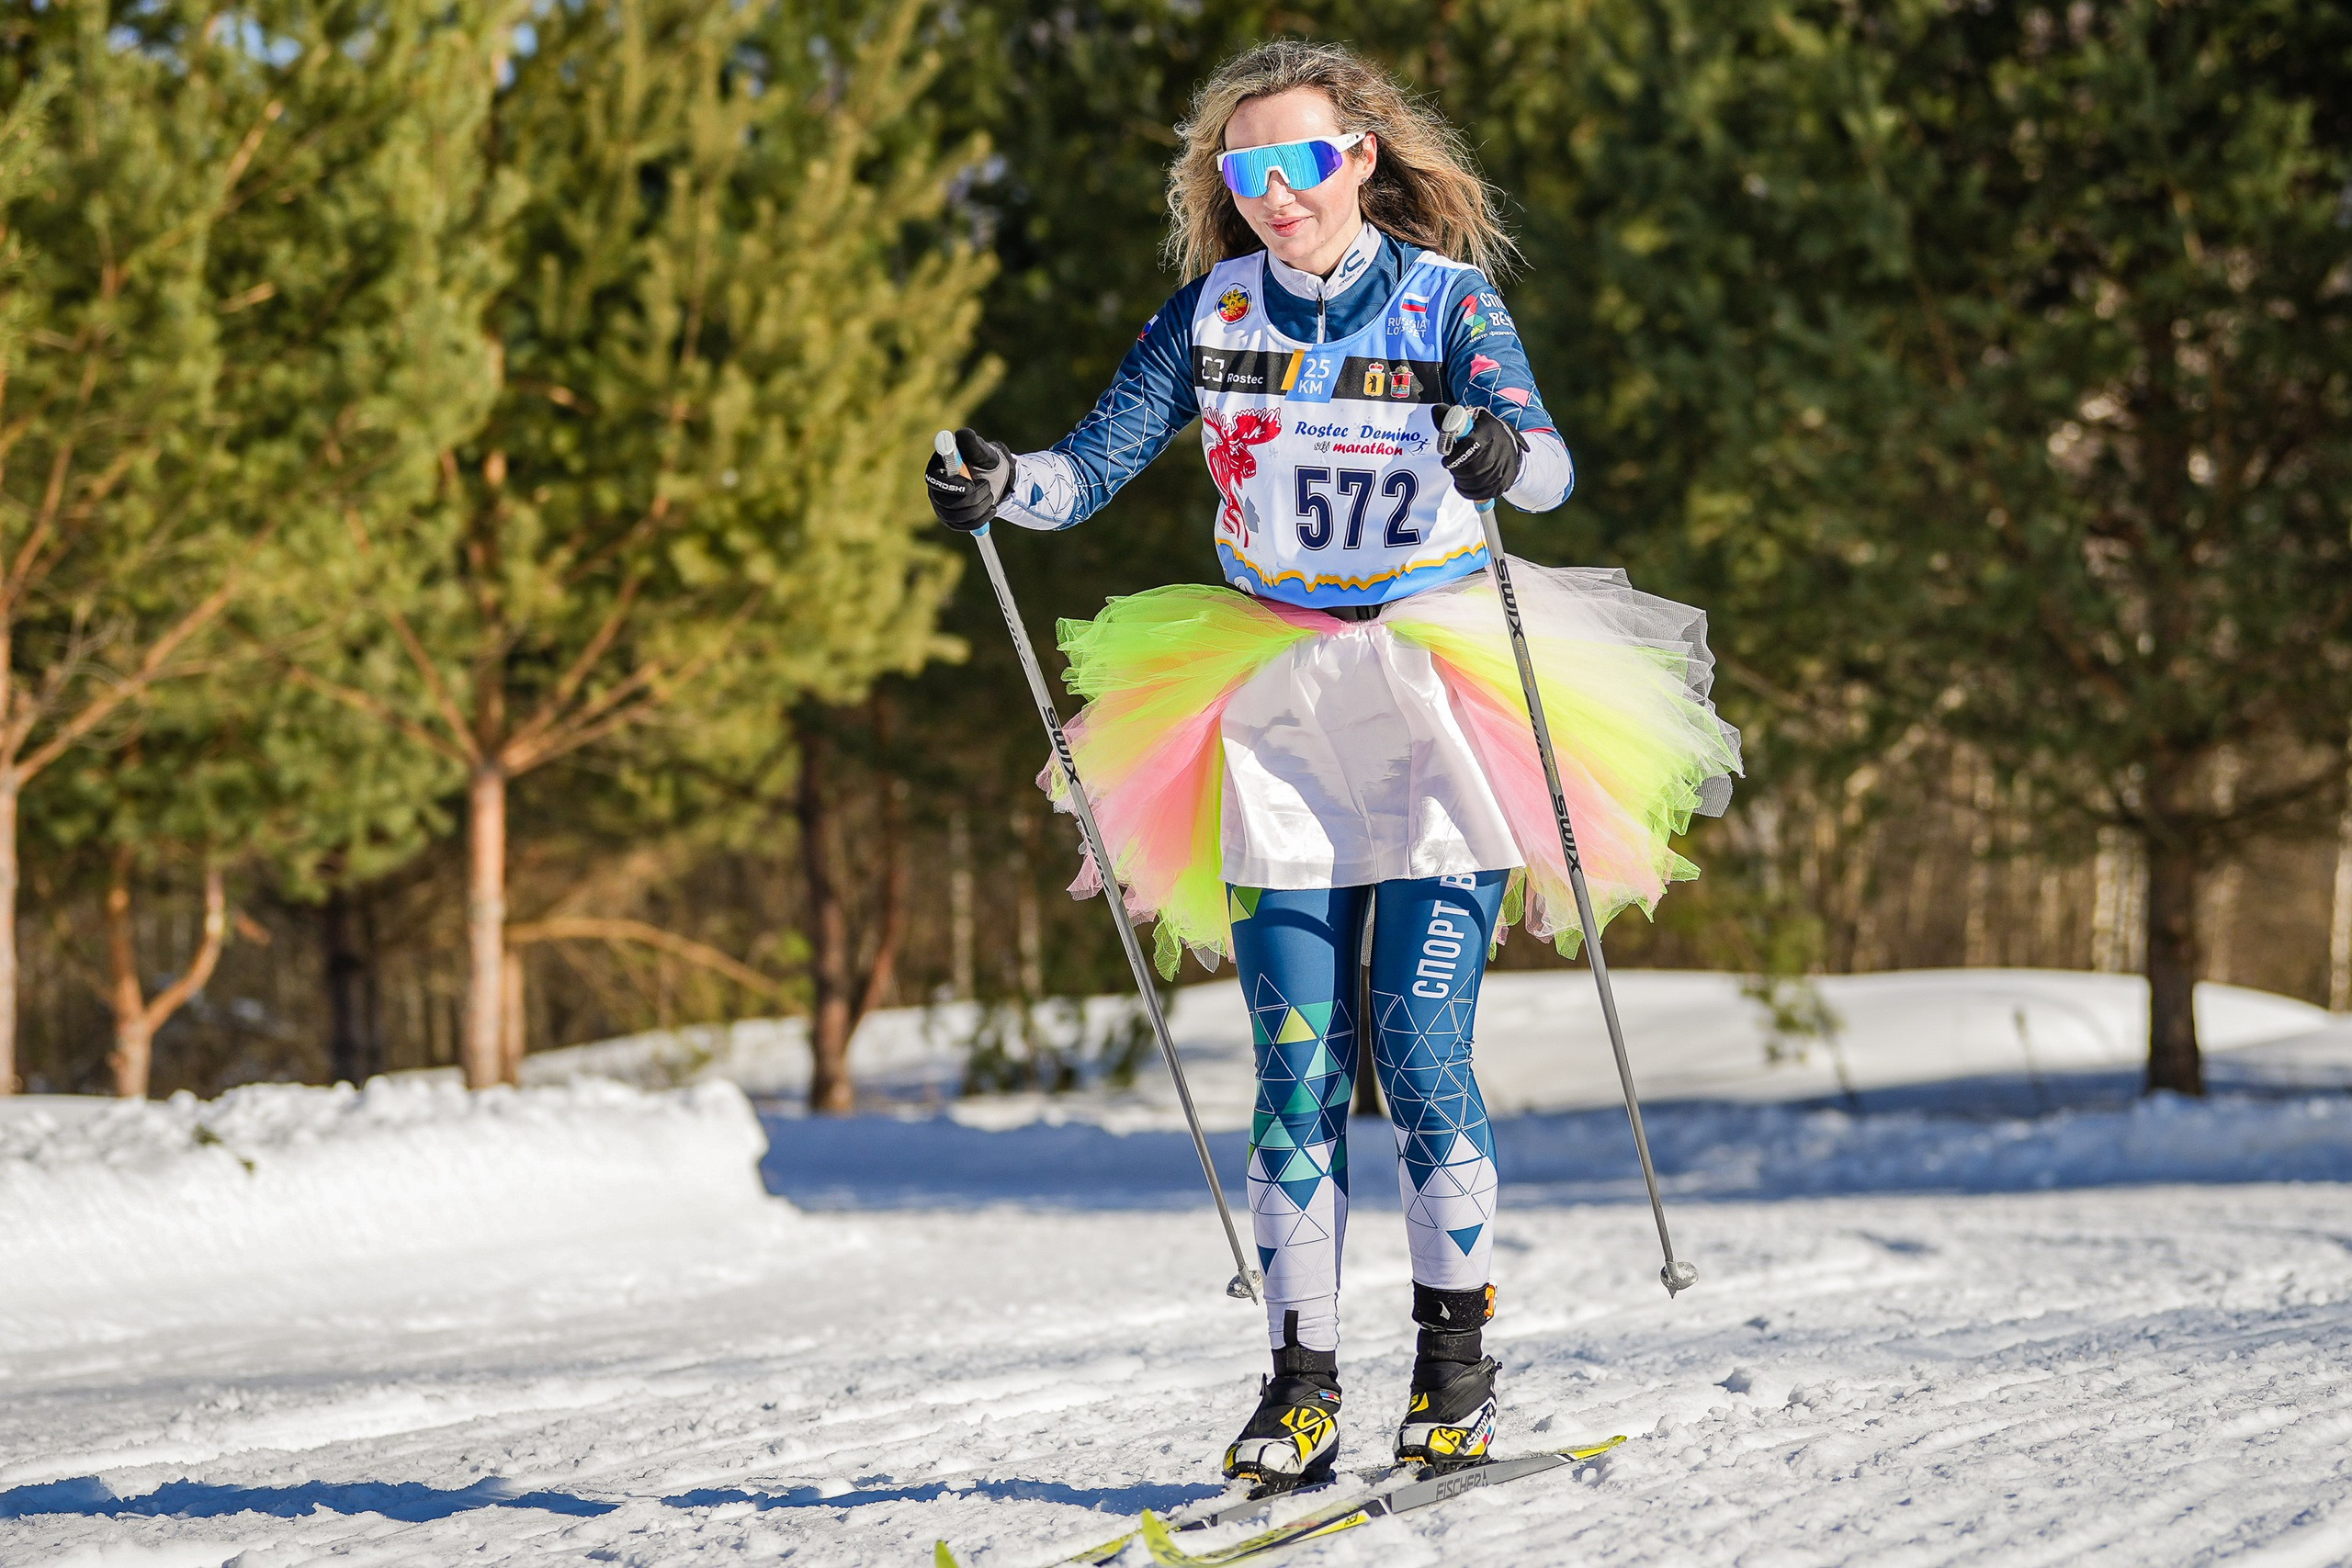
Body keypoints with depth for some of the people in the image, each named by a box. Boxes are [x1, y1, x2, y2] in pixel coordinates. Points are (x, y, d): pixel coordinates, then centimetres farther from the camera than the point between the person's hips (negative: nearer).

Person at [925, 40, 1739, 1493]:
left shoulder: (1446, 299, -5)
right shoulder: (1215, 312, 4)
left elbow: (1547, 459, -21)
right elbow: (1096, 466, 0)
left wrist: (1508, 454, -44)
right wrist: (1001, 486, -20)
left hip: (1435, 705, -3)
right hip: (1275, 713, 3)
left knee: (1424, 1055, -9)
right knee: (1300, 1068, 0)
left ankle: (1458, 1351, 6)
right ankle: (1303, 1381, 4)